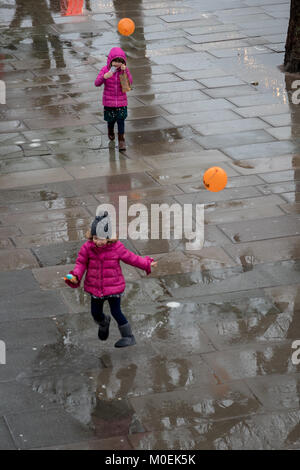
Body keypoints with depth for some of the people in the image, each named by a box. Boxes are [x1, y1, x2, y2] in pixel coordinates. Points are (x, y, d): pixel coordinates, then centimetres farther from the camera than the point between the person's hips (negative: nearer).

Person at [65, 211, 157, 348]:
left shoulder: (116, 247, -15)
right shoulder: (87, 248, -12)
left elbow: (131, 258, -2)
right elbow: (81, 263, -6)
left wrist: (147, 264, 0)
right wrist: (75, 276, -23)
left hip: (114, 287, -3)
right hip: (95, 288, 3)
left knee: (116, 312, -3)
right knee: (96, 313, 15)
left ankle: (128, 336, 15)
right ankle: (104, 323, 52)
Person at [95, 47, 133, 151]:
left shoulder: (125, 70, -7)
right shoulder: (105, 70, -12)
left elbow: (130, 82, -17)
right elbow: (97, 83, -17)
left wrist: (125, 71, -29)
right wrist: (104, 77, -36)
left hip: (121, 101, 0)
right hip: (109, 101, 0)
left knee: (121, 120, -4)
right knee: (111, 120, 13)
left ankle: (121, 141, 5)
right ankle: (110, 132, 45)